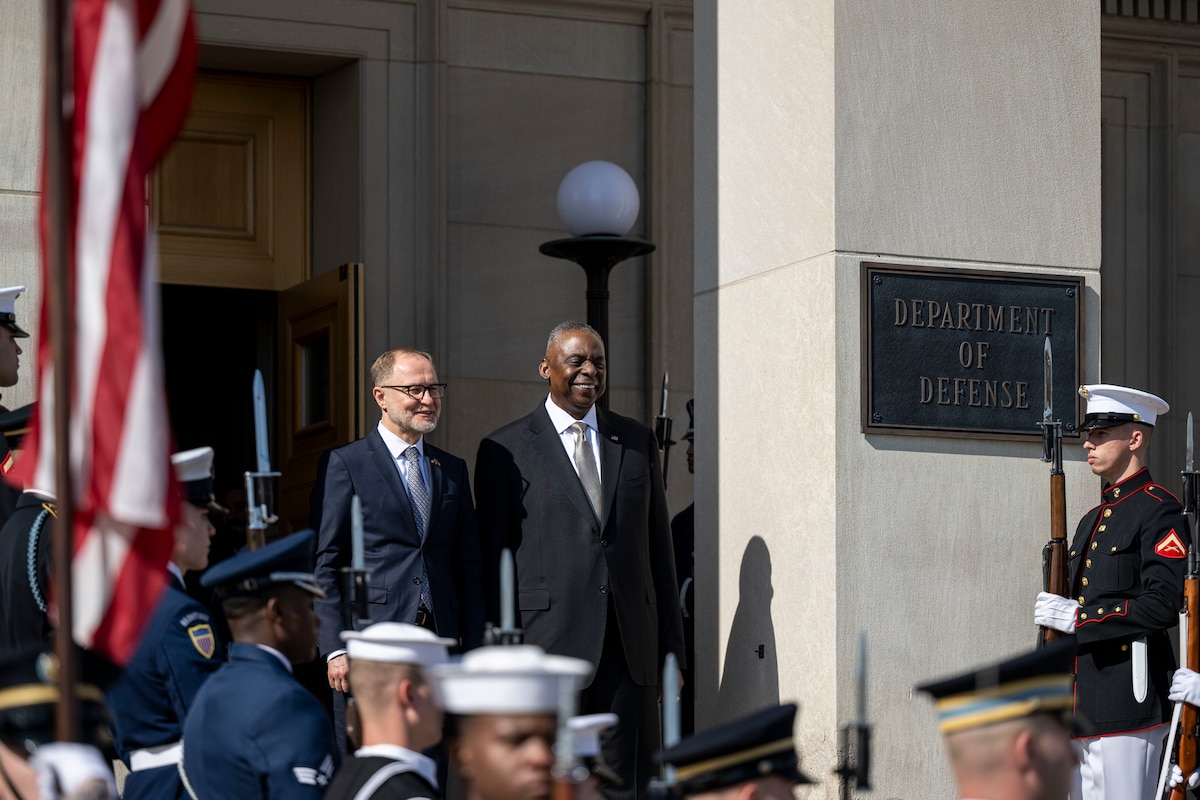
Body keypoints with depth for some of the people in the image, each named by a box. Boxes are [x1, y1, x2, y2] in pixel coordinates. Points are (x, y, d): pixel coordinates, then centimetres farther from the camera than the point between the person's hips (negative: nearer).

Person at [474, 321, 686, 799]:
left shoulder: (637, 442, 14)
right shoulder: (505, 451, 3)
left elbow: (659, 549, 15)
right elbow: (492, 560, 2)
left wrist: (672, 649, 10)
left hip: (630, 649, 3)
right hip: (548, 645, -3)